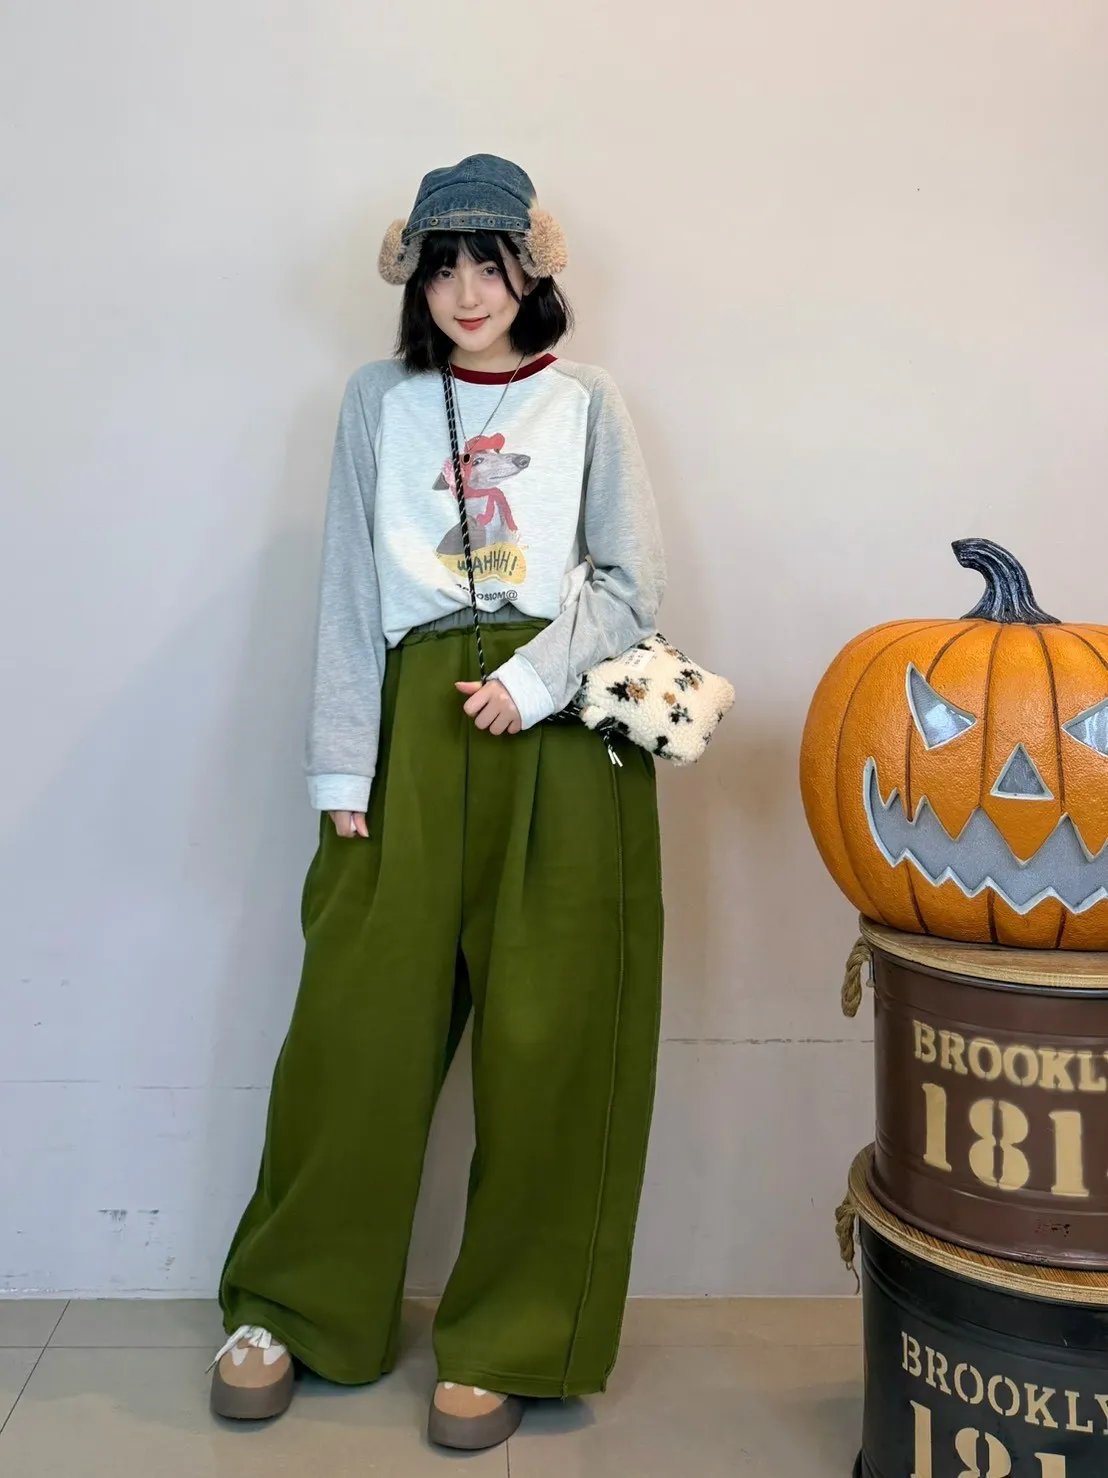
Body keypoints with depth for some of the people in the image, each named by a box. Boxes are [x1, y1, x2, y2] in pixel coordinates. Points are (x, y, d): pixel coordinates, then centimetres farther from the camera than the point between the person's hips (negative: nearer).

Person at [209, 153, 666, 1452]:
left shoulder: (586, 404, 11)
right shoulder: (378, 401, 13)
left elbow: (630, 584, 6)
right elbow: (348, 595, 7)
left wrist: (534, 679, -10)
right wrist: (343, 770, 0)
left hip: (562, 727, 0)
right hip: (419, 717, 1)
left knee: (550, 1038, -1)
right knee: (360, 1019, 1)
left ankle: (508, 1341, 16)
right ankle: (289, 1308, 21)